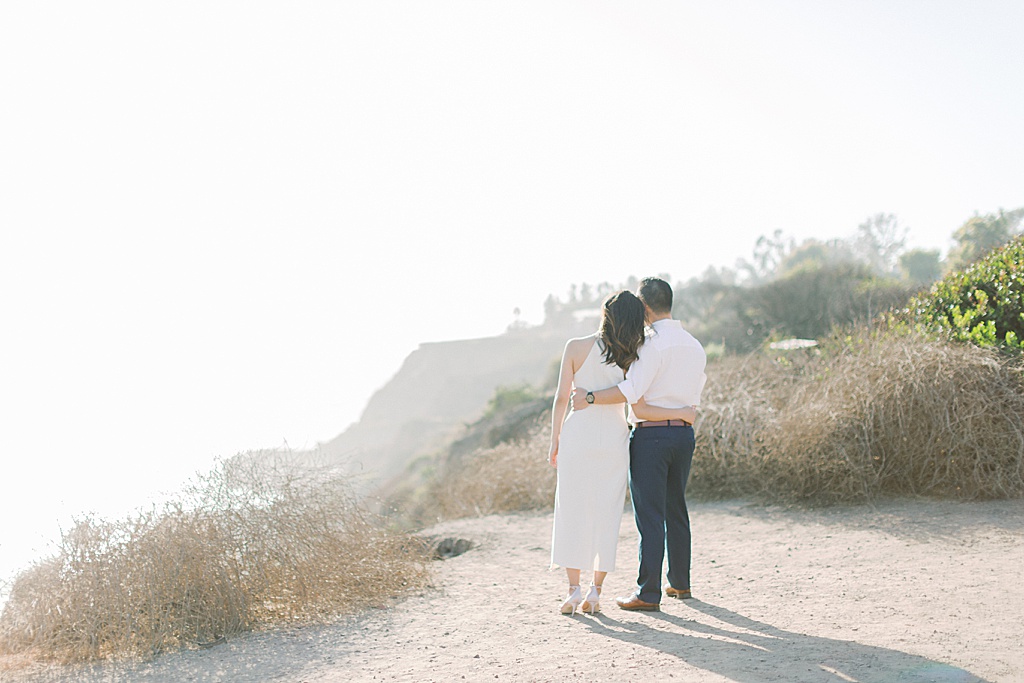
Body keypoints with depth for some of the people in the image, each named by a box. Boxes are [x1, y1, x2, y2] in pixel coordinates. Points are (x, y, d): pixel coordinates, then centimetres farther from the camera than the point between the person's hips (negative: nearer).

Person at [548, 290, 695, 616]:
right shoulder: (628, 357, -3)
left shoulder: (576, 347, -4)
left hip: (577, 434, -1)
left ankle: (574, 591, 5)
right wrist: (682, 413, 6)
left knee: (572, 510, 7)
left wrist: (554, 441, 5)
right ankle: (595, 591, 10)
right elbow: (640, 409, -7)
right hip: (614, 438, 1)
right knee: (606, 513, 9)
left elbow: (561, 398, -4)